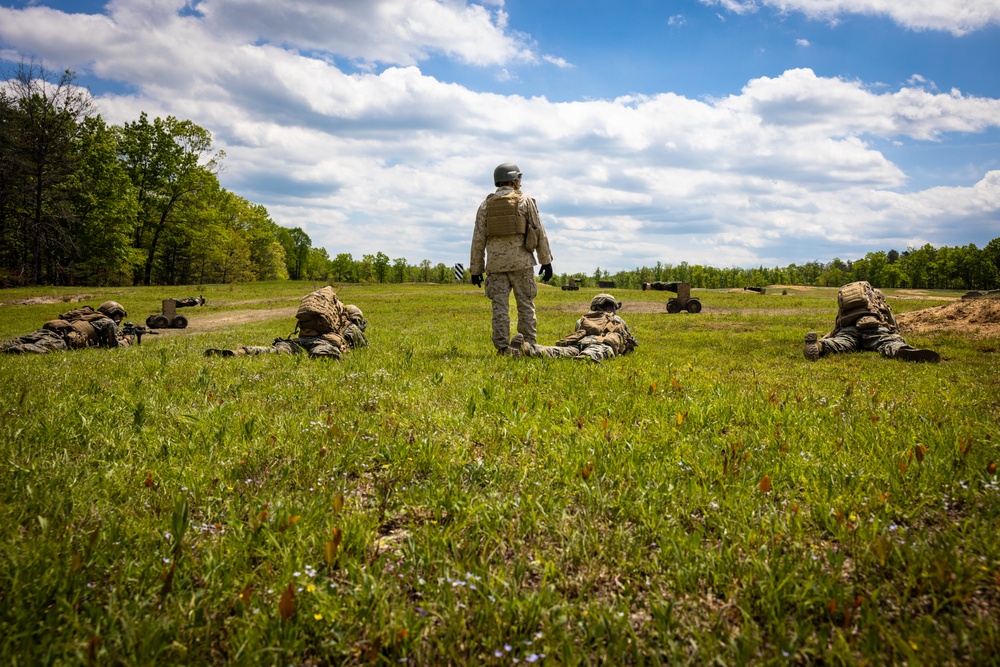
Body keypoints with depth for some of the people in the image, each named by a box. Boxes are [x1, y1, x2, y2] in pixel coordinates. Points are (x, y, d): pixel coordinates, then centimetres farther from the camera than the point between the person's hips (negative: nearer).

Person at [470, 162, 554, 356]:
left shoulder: (486, 204, 9)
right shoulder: (525, 201, 2)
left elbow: (478, 239, 6)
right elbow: (539, 233, -1)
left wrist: (476, 269, 10)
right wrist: (546, 261, 3)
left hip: (495, 264, 2)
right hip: (521, 262, -2)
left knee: (500, 307, 1)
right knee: (526, 305, 5)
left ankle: (502, 348, -3)